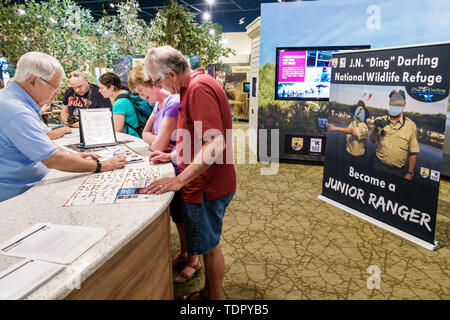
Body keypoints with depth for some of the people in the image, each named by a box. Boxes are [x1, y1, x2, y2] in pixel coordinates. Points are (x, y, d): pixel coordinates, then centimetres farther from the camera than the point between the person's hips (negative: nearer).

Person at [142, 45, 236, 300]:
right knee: (208, 244, 21)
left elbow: (215, 145, -29)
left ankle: (214, 297, 29)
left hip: (207, 186, -10)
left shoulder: (199, 88, -21)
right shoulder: (195, 84, 13)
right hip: (207, 184, 10)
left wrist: (180, 180, -28)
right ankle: (207, 293, 39)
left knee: (209, 246, 8)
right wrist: (174, 155, 16)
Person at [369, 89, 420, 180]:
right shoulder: (382, 120, 1)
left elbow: (413, 152, 0)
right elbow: (373, 141, 6)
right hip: (379, 165, 1)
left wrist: (409, 173, -2)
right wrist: (375, 128, -13)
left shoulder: (411, 125, -3)